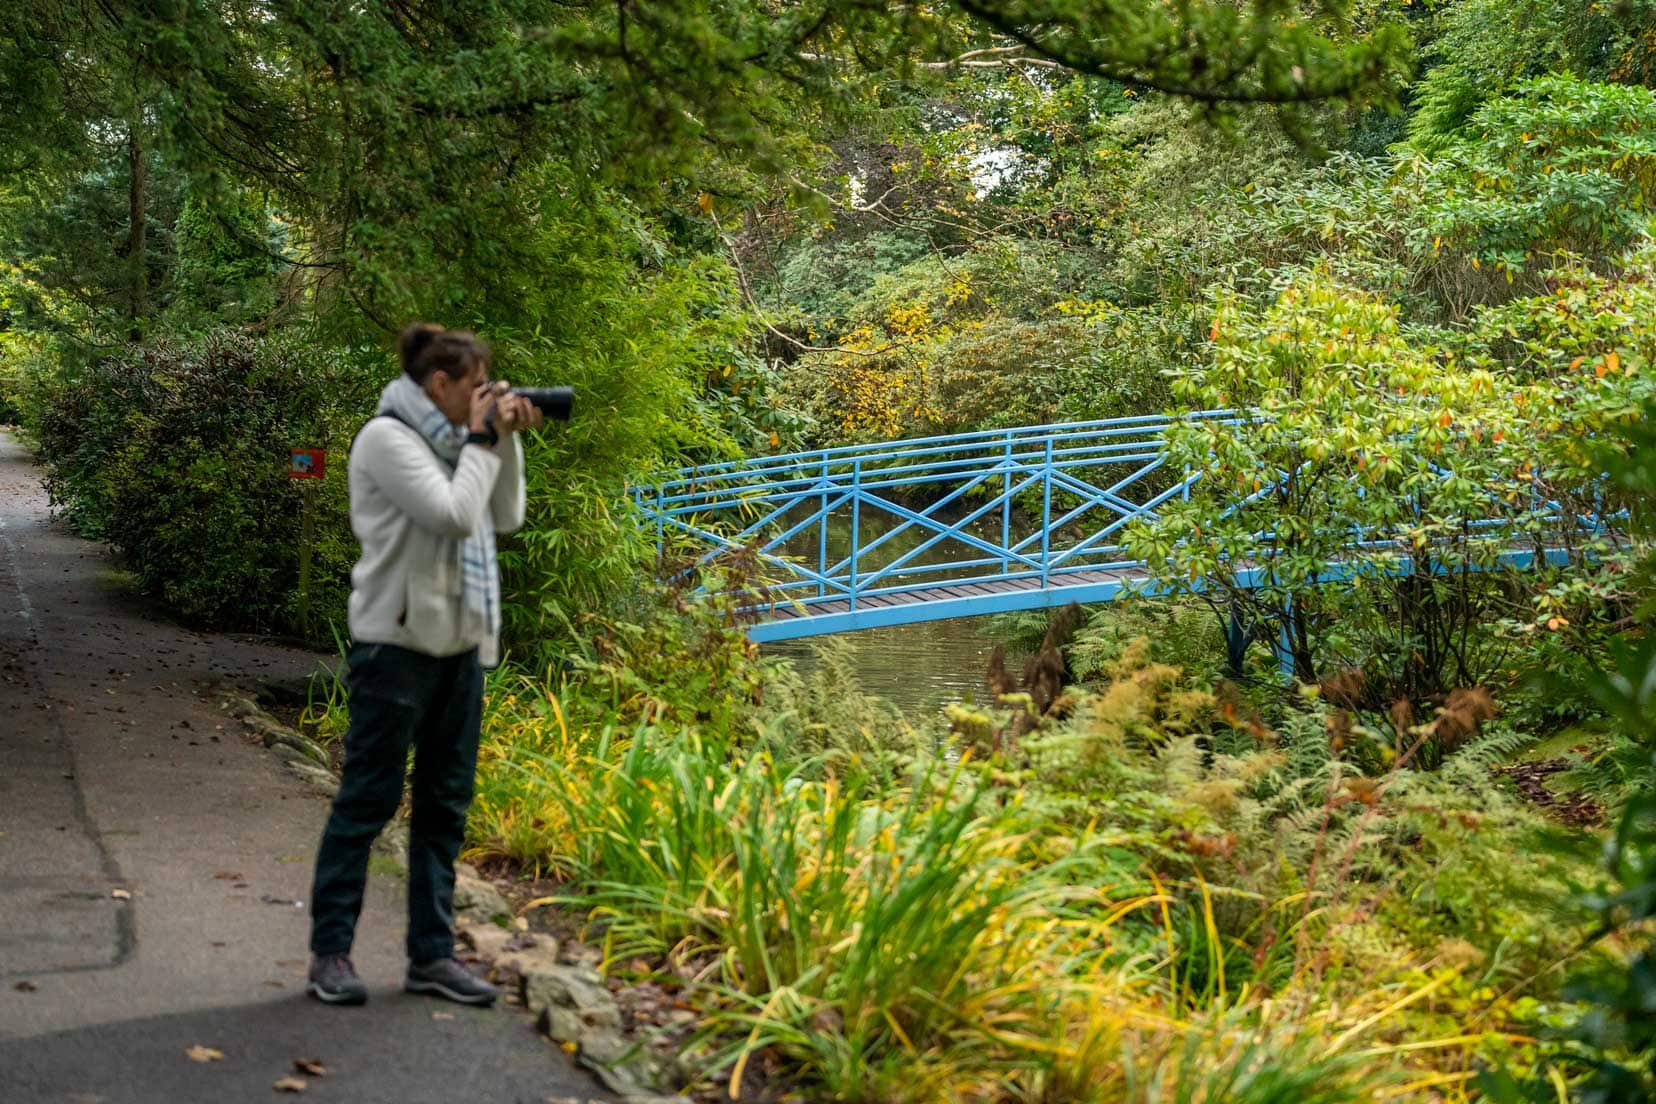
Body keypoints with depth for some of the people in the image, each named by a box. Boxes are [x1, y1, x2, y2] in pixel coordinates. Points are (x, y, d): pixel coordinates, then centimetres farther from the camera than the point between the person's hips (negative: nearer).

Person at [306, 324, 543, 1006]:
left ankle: (431, 955, 17)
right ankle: (330, 952, 9)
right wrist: (484, 440, -10)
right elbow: (453, 514, -21)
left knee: (445, 802, 10)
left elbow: (505, 518, 15)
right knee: (368, 797, -1)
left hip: (460, 643, 8)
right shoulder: (388, 438, -11)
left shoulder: (452, 441, 13)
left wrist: (507, 441, 6)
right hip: (397, 642, -8)